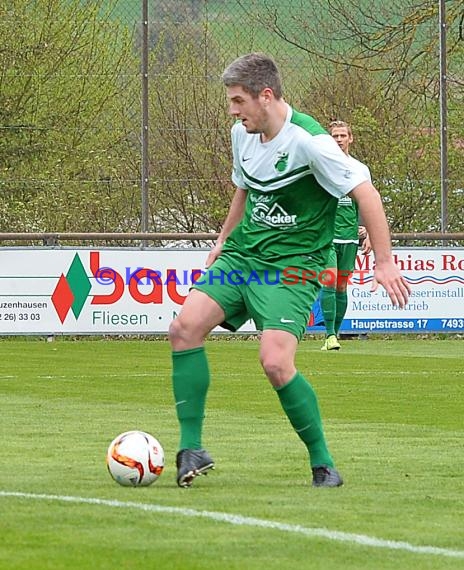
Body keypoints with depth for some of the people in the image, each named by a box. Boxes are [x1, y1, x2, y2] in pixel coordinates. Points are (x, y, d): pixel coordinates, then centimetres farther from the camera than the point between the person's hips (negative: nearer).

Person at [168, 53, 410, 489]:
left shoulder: (308, 141, -19)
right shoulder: (242, 134, 5)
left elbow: (364, 192, -18)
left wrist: (384, 262, -20)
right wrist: (223, 241, 26)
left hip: (292, 268, -7)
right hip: (241, 256, 7)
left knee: (275, 363, -23)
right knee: (185, 326, -15)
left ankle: (322, 462, -3)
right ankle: (191, 448, -9)